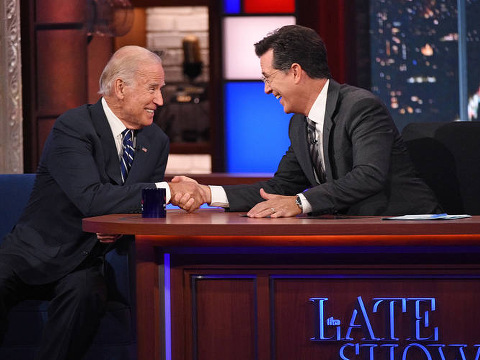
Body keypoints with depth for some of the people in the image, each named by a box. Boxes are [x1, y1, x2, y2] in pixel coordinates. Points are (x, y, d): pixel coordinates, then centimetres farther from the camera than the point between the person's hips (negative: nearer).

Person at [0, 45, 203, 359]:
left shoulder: (156, 142, 7)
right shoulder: (73, 127, -14)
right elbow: (90, 198, -28)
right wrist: (166, 190, -28)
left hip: (84, 265, 4)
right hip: (36, 253, -3)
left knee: (87, 292, -32)